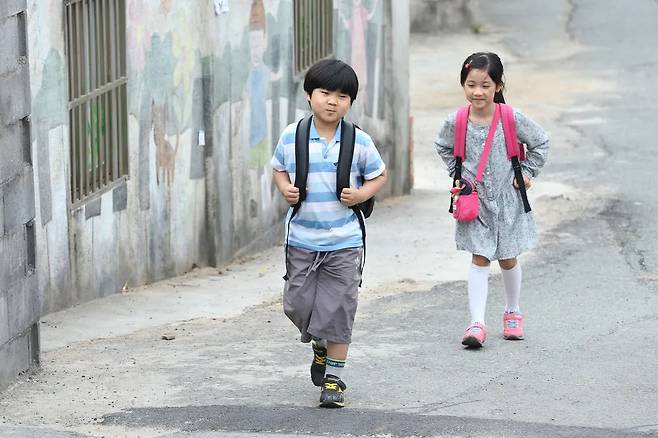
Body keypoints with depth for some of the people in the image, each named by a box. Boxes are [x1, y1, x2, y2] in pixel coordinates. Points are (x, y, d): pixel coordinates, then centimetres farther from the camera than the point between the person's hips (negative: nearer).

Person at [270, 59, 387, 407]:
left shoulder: (359, 142, -5)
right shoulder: (291, 137, -3)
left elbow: (379, 175, 6)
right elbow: (278, 169, 13)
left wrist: (361, 195, -12)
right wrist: (285, 189, -7)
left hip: (343, 243, -1)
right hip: (301, 239, 2)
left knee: (338, 310, 0)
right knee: (298, 305, 4)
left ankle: (334, 379, 12)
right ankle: (320, 347, 37)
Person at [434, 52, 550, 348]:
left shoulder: (512, 119, -13)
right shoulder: (456, 122, -10)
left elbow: (540, 143, 3)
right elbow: (443, 147, 13)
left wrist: (527, 172, 1)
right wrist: (457, 176, 6)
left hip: (506, 198, 0)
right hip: (474, 199, 0)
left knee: (508, 259, 12)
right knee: (479, 259, -6)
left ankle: (512, 312, 34)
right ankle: (477, 323, -10)